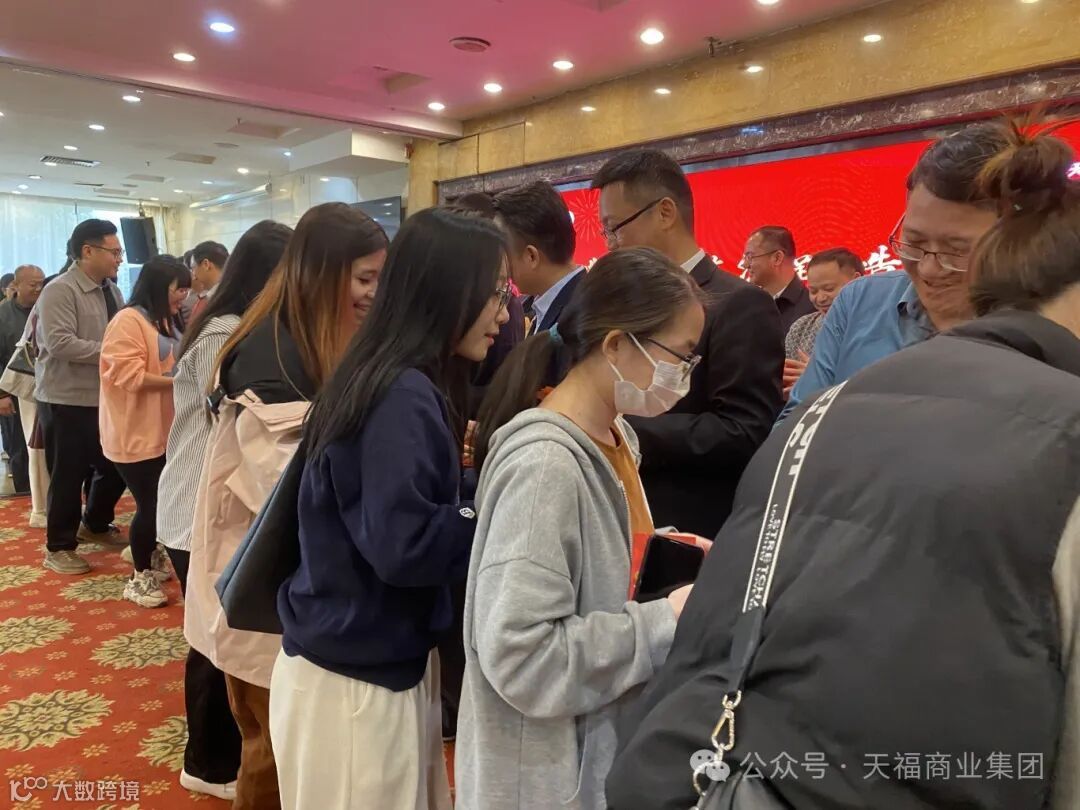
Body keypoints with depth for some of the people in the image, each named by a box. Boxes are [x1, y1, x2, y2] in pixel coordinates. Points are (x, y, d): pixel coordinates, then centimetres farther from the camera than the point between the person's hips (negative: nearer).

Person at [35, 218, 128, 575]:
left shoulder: (111, 291, 9)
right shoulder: (59, 291, -14)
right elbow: (59, 343, -24)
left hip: (105, 397, 7)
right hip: (66, 401, -7)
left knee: (116, 467, 15)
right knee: (67, 477, 4)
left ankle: (95, 525, 39)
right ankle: (59, 547, 21)